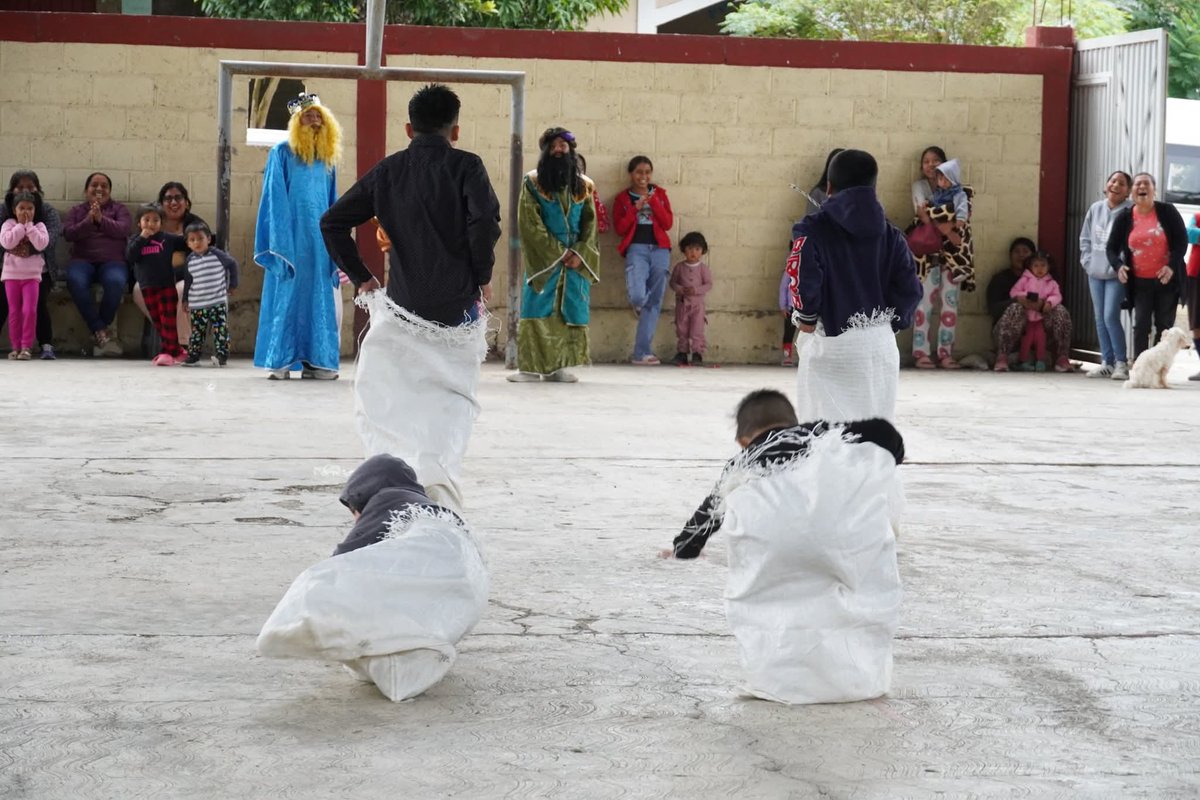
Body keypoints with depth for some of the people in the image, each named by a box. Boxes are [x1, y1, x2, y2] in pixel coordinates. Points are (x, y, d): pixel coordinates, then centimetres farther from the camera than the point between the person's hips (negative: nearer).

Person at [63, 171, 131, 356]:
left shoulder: (119, 209, 18)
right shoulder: (76, 211, 21)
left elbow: (123, 230, -3)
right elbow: (68, 234, 2)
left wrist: (101, 219, -18)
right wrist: (88, 221, -14)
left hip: (112, 261, -1)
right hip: (83, 260, 1)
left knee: (116, 282, -37)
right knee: (75, 281, -36)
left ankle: (98, 331, -17)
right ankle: (102, 331, -29)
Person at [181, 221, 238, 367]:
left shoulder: (218, 254, -7)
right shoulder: (190, 260, 3)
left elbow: (232, 264, 8)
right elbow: (189, 281, 14)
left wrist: (232, 284, 7)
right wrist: (185, 299, 15)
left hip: (218, 302, -3)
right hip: (197, 304, 3)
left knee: (221, 330, -6)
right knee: (197, 331, 6)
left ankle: (222, 355, -2)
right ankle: (193, 356, 14)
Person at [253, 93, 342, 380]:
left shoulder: (328, 158, 14)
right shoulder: (282, 154, -1)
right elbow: (275, 199, -5)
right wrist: (279, 245, -13)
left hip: (319, 239, 5)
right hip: (290, 235, -5)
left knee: (318, 299, 4)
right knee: (286, 297, -3)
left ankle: (315, 361, 8)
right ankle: (279, 361, 1)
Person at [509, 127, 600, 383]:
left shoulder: (583, 185, 9)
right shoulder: (532, 182, 0)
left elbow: (590, 223, 7)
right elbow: (529, 223, -7)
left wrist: (580, 254, -9)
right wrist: (558, 252, -12)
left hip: (576, 259, 3)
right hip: (543, 258, -3)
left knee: (571, 311, 0)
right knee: (538, 311, -7)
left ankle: (558, 366, 4)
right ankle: (531, 367, -6)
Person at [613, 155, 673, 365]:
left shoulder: (659, 194, 14)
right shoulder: (622, 198, 10)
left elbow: (668, 223, 3)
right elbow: (619, 228, 1)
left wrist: (653, 201, -7)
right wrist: (635, 208, -9)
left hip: (659, 249, 2)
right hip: (636, 249, -2)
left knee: (654, 302, -2)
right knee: (637, 296, -23)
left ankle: (642, 352, 2)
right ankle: (639, 307, 18)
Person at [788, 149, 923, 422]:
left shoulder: (814, 230, -7)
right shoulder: (890, 235, 5)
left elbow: (803, 279, -19)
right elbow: (909, 288, 0)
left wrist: (806, 316, -2)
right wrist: (891, 321, 15)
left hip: (832, 345, -4)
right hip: (880, 344, 4)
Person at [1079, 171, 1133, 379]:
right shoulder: (1095, 209, 8)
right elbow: (1085, 238, 15)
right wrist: (1087, 261, 6)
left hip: (1116, 275, -6)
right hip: (1095, 273, 6)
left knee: (1111, 317, -13)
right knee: (1100, 319, 8)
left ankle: (1121, 363, -1)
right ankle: (1107, 363, 15)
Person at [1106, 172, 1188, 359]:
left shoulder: (1167, 211, -5)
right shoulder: (1124, 217, 0)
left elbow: (1182, 240, -5)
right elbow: (1111, 247, 5)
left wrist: (1172, 266, -20)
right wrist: (1118, 266, -16)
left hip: (1167, 280, -1)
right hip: (1140, 282, 1)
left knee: (1164, 326, 4)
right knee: (1141, 326, -2)